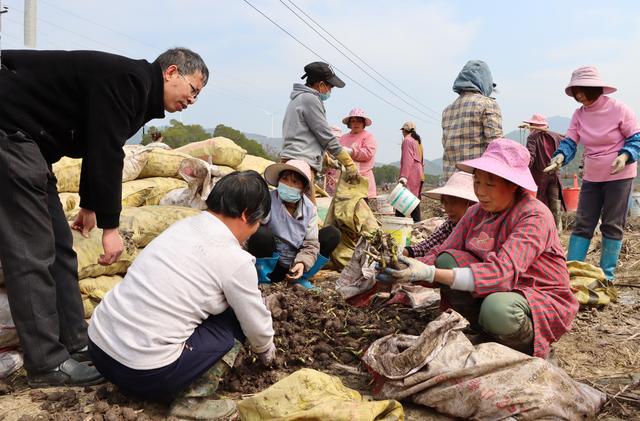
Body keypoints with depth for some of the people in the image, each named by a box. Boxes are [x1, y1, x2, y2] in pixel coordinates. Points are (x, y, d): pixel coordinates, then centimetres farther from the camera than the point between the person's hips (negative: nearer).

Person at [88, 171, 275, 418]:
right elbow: (257, 325, 1)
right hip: (145, 375, -7)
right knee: (237, 320, 6)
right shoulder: (235, 260, -13)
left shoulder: (184, 225, 7)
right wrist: (266, 352, 26)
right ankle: (191, 399, 1)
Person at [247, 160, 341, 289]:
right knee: (260, 234, -35)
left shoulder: (309, 209, -5)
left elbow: (311, 244, -7)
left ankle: (300, 278, 4)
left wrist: (302, 263, -23)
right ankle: (262, 279, -7)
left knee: (333, 234, -5)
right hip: (270, 265, -4)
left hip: (294, 264, 4)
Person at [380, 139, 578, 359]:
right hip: (495, 290, 6)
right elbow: (441, 252, -8)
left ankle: (533, 351, -3)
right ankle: (488, 336, -1)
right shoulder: (476, 213, -1)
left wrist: (430, 273, -42)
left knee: (498, 308, -38)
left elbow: (503, 272, -35)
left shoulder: (534, 215, -22)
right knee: (447, 260, -16)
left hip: (543, 301, -5)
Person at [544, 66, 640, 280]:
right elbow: (570, 142, -4)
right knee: (582, 224, 4)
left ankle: (607, 275, 13)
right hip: (591, 177, 4)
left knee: (612, 225, 3)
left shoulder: (619, 109, -13)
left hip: (619, 176, -4)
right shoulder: (579, 114, -1)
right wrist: (560, 156, -25)